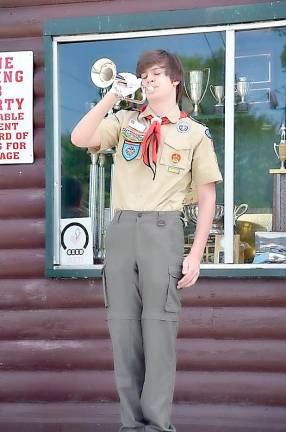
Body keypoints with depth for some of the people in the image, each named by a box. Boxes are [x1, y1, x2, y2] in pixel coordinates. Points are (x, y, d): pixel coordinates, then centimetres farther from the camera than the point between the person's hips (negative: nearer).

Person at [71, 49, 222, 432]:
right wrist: (113, 96, -5)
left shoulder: (195, 133, 7)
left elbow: (207, 197, 6)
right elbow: (79, 139, -1)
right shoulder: (125, 122, 14)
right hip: (122, 228, 3)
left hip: (163, 229, -3)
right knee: (122, 325, 3)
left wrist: (196, 254, -1)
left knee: (159, 325, -5)